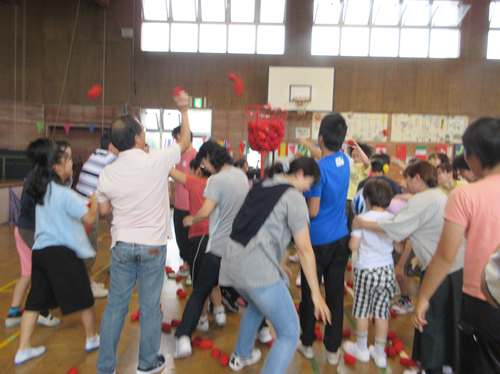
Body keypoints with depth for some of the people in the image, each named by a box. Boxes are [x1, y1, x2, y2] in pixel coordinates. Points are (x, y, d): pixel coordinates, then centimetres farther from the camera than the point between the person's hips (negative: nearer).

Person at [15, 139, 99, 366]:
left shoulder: (42, 191, 7)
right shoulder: (66, 194, -18)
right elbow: (89, 218, -15)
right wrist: (96, 199, 0)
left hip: (39, 251, 8)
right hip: (62, 252, -7)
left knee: (35, 300, 16)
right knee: (83, 297, 11)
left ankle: (23, 349, 23)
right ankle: (92, 339, 27)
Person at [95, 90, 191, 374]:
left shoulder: (108, 174, -4)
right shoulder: (156, 162, -14)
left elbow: (104, 210, 9)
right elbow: (185, 143, 4)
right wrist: (184, 110, 14)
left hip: (122, 246, 3)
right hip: (153, 245, -2)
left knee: (116, 305, 14)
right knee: (150, 306, 11)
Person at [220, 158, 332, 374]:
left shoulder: (261, 186, 17)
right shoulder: (294, 198, -6)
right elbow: (304, 249, -9)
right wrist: (316, 293, -3)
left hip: (232, 262, 9)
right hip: (258, 270, -8)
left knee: (256, 305, 37)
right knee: (289, 334, 6)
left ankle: (241, 356, 54)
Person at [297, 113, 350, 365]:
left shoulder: (318, 169, -20)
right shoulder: (344, 161, 0)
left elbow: (312, 211, -18)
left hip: (317, 240, -6)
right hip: (340, 239, 6)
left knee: (310, 293, 12)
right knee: (335, 293, 12)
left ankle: (307, 343, 30)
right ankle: (333, 349, 25)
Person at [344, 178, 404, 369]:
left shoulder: (362, 218, -13)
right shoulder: (393, 219, -3)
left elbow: (353, 246, -14)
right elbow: (399, 248, 2)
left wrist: (353, 235, 5)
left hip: (366, 270, -3)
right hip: (387, 271, 4)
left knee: (362, 311, 13)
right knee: (382, 312, 13)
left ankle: (362, 349, 28)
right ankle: (380, 353, 25)